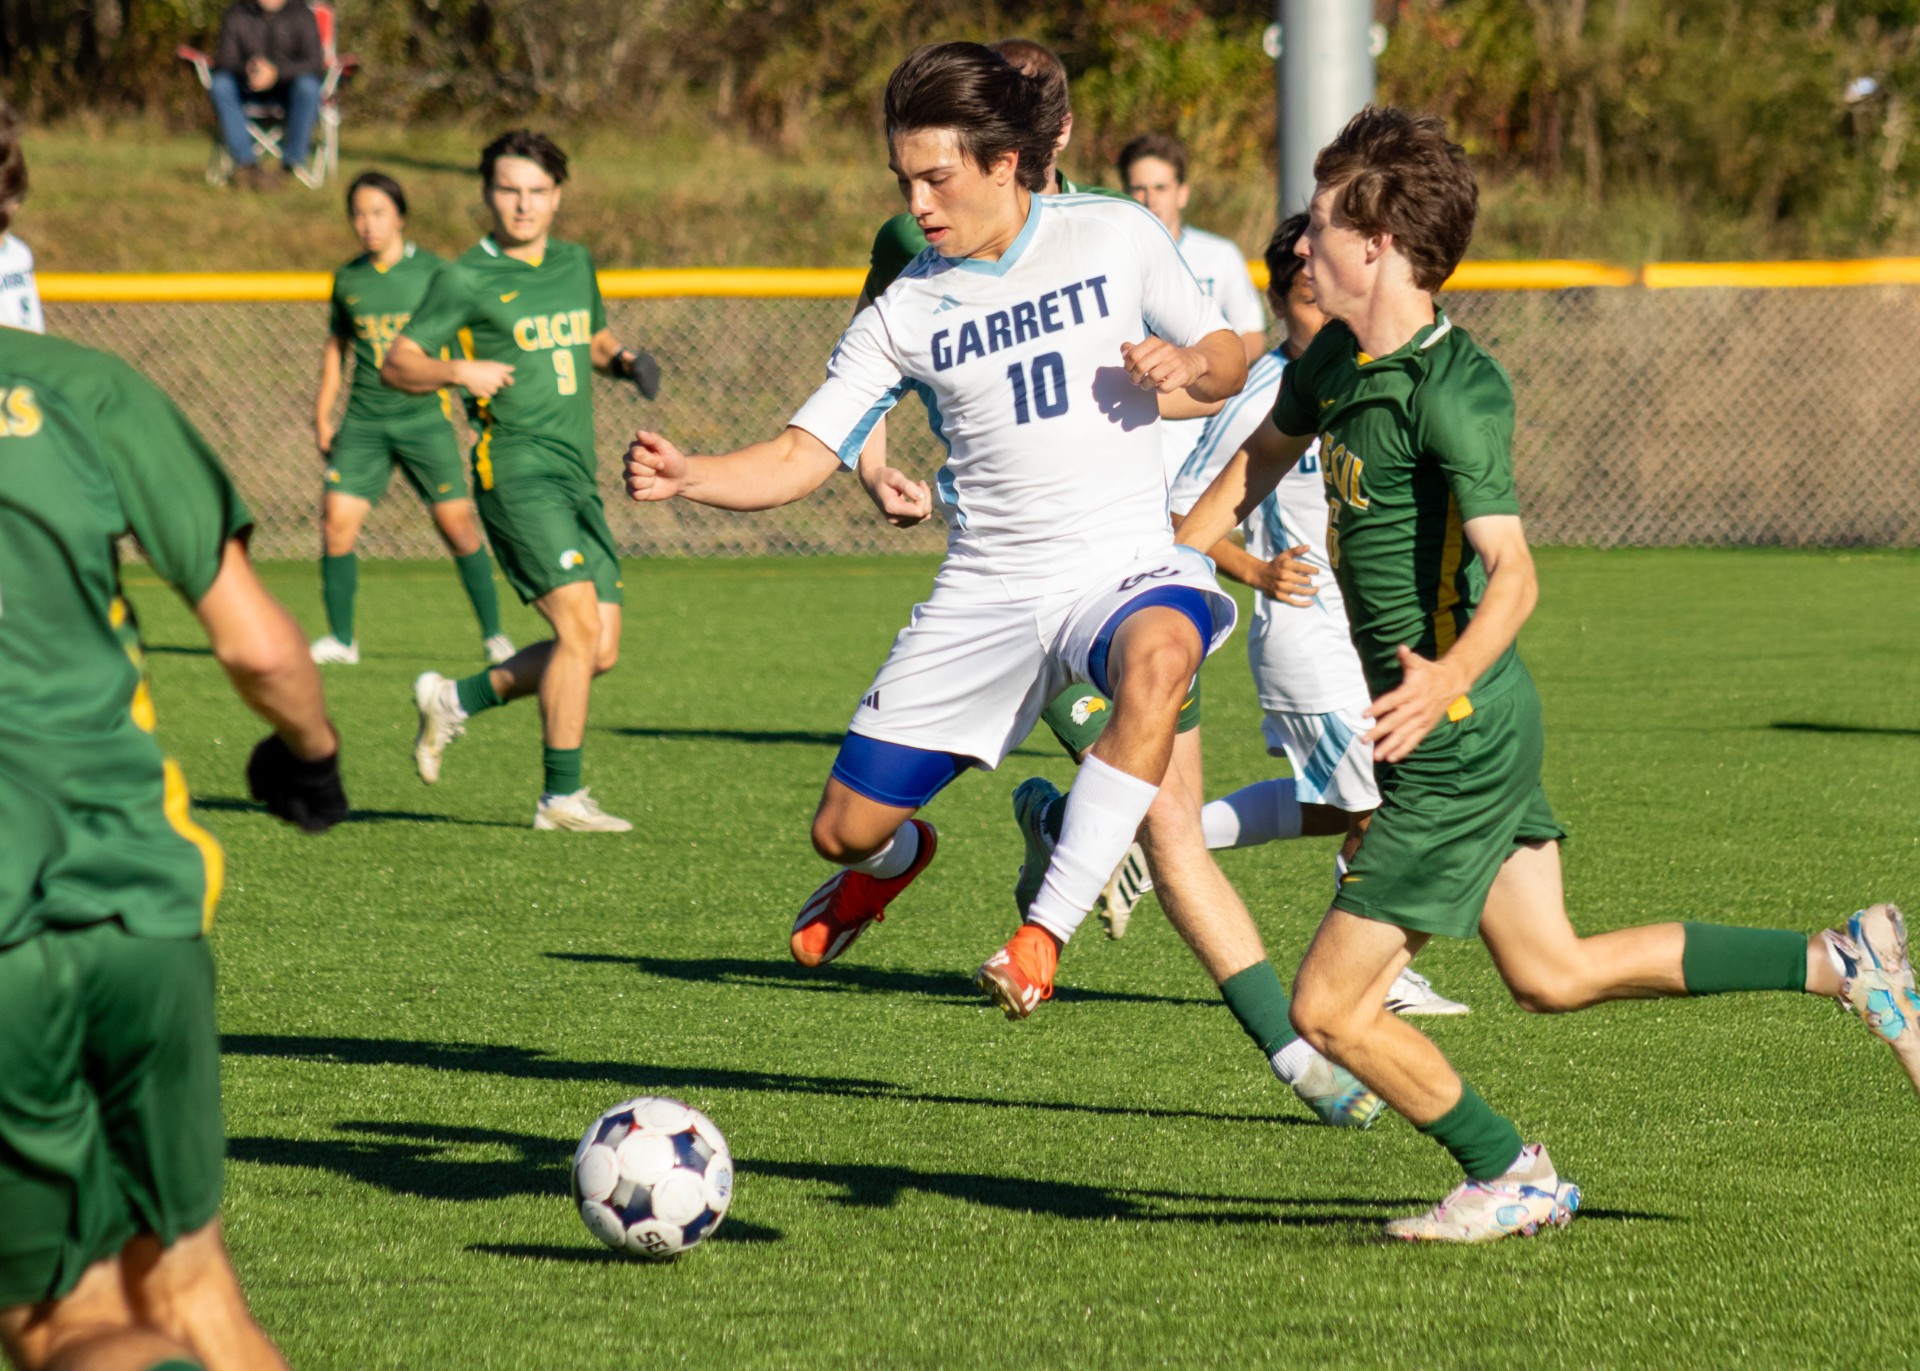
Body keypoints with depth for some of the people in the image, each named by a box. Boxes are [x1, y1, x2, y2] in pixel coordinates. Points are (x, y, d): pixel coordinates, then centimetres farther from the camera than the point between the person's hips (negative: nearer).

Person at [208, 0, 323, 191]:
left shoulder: (302, 15, -4)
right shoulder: (236, 15, 0)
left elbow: (315, 63, -15)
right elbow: (225, 61, -6)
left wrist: (276, 72, -32)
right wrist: (247, 70, -30)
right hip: (248, 93, 2)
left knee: (308, 85, -34)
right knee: (220, 84, -28)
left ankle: (293, 162, -33)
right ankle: (246, 161, -36)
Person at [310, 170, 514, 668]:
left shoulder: (432, 272, 0)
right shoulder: (348, 280, 9)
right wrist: (322, 415, 16)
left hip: (423, 416, -2)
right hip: (363, 421, 2)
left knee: (457, 523, -5)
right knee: (337, 520, -9)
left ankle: (493, 633, 8)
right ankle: (340, 638, 3)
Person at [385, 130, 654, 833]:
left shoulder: (575, 265, 16)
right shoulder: (466, 280, -2)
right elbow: (396, 364, 0)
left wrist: (622, 359, 11)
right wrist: (458, 370, -19)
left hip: (577, 478, 7)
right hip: (516, 467, -7)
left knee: (600, 650, 2)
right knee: (581, 624, -18)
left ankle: (457, 697, 19)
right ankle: (562, 796, -11)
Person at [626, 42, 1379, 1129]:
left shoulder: (1116, 236, -1)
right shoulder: (907, 311, 3)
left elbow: (1229, 361, 9)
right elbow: (801, 458, 0)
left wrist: (1187, 362, -15)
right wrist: (689, 477, -19)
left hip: (1127, 563, -3)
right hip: (989, 586, 3)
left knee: (1159, 658, -40)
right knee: (847, 828, 2)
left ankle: (1048, 930, -32)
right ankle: (897, 860, 44)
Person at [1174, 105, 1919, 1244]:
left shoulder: (1453, 391, -22)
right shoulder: (1339, 359, 5)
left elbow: (1512, 575, -31)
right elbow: (1260, 462, 26)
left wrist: (1444, 681, -48)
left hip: (1458, 745, -9)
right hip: (1481, 728, 9)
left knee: (1330, 1008, -3)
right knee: (1552, 973, 16)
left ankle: (1510, 1179, 13)